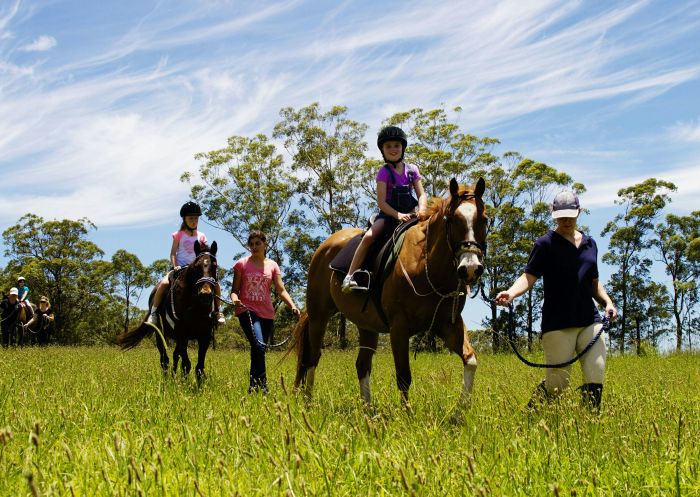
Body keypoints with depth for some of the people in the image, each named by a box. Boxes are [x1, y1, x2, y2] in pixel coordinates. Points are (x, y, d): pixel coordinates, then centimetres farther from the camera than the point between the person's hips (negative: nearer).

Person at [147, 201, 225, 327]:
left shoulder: (201, 236, 13)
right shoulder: (179, 235, 7)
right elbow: (173, 253, 4)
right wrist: (175, 266, -13)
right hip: (180, 268, -2)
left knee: (215, 284, -18)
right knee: (164, 283, -30)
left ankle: (216, 311, 1)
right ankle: (153, 313, -19)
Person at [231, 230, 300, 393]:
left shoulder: (272, 265, 11)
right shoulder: (242, 264, 5)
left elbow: (281, 290, 4)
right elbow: (235, 289, 5)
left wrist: (292, 306, -11)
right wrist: (235, 299, -19)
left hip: (267, 313, 4)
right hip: (247, 310, -4)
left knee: (258, 351, 7)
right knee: (259, 345, -24)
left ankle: (253, 386, 19)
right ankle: (262, 385, -22)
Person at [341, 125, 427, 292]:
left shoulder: (412, 170, 9)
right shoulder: (384, 172, -1)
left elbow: (422, 194, 3)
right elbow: (381, 202, -9)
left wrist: (421, 210, -19)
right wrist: (398, 215, -24)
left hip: (409, 214, 4)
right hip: (388, 213, -4)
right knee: (368, 236, -28)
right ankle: (350, 275, -27)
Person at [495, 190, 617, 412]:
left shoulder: (590, 244, 16)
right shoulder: (546, 244, -1)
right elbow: (529, 276, -10)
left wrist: (607, 302, 6)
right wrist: (511, 292, -29)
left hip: (590, 320, 5)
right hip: (558, 324, -5)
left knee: (596, 373, -4)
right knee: (557, 383, -3)